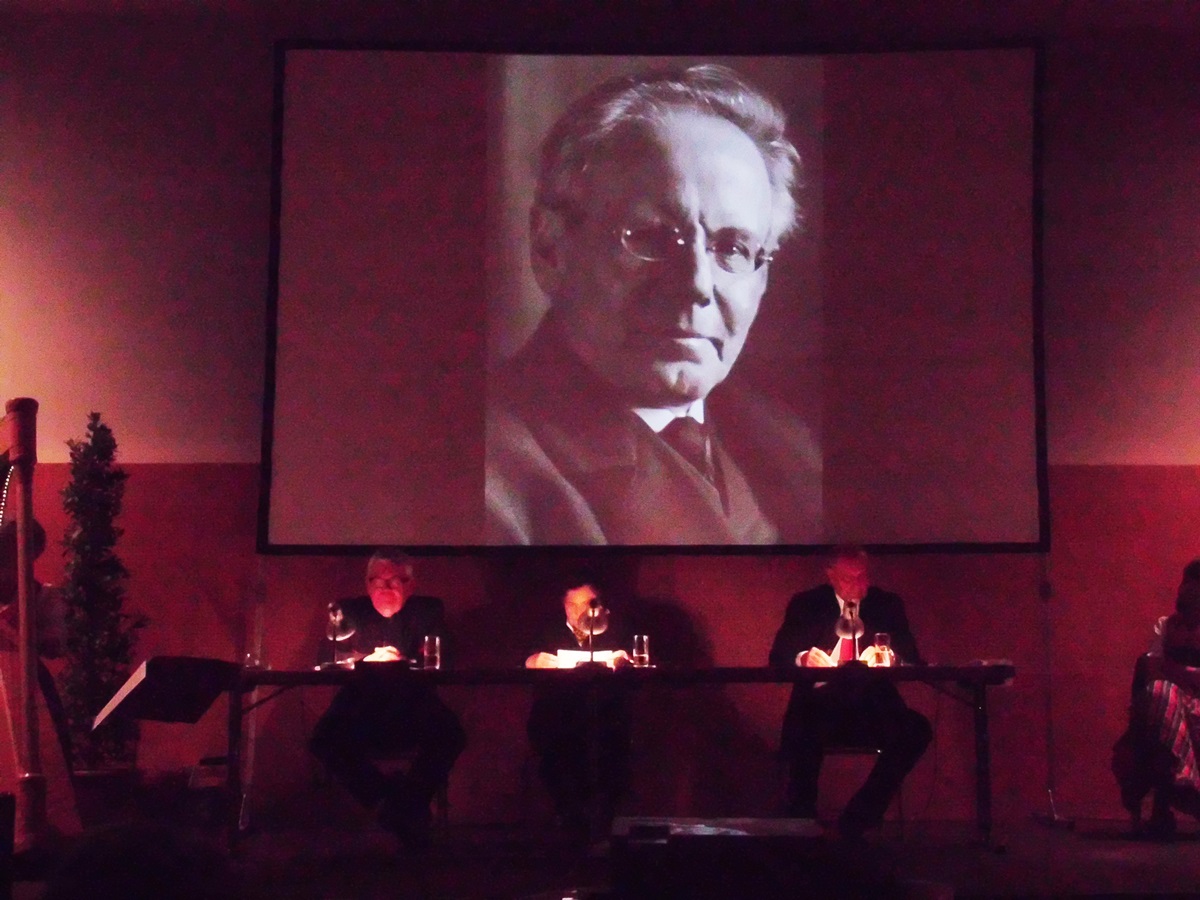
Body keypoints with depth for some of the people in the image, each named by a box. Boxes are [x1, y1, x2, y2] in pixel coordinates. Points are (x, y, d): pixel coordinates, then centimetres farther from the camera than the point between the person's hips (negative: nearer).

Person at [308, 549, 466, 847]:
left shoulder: (428, 611, 9)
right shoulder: (348, 611, 10)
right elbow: (328, 658, -1)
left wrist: (401, 662, -23)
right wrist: (368, 660, -19)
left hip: (411, 710, -1)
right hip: (360, 710, 1)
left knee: (449, 734, -33)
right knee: (324, 740, -31)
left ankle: (410, 803, -15)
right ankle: (388, 799, -16)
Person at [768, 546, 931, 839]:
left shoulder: (888, 605, 12)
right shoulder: (805, 605, 9)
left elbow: (912, 658, 7)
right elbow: (778, 657, 3)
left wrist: (889, 659, -18)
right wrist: (803, 658, -21)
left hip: (873, 707, 2)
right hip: (819, 707, -2)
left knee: (917, 729, -27)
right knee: (801, 732, -37)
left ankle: (857, 819, -16)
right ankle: (802, 821, -15)